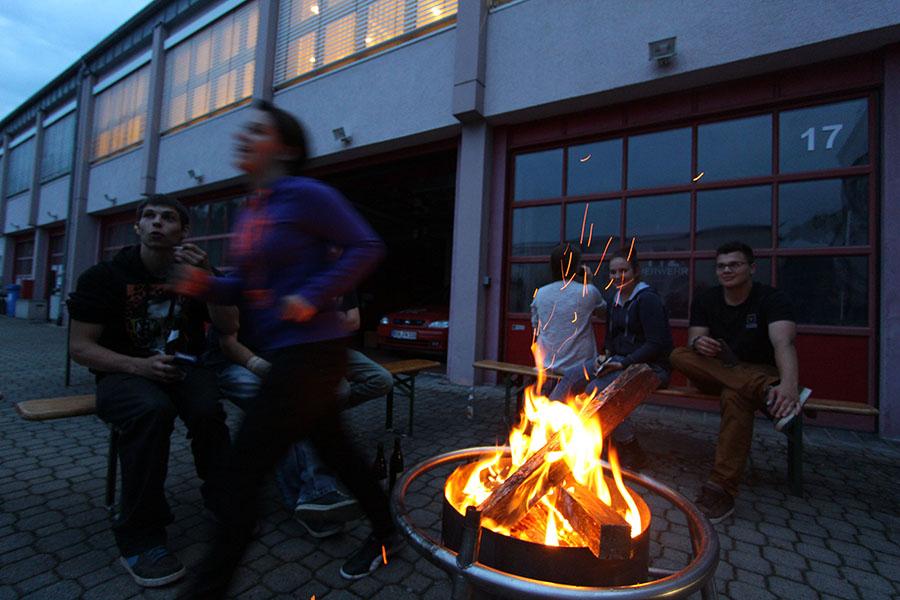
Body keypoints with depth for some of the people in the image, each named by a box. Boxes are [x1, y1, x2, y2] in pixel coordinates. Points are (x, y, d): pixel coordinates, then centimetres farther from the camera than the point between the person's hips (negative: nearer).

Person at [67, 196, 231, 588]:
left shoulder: (196, 271, 6)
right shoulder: (104, 276, 0)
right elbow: (80, 347, -4)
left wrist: (208, 280, -16)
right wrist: (138, 366, -22)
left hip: (184, 369, 2)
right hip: (125, 373, -1)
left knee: (207, 411, -32)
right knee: (151, 410, -36)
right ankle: (139, 536, -20)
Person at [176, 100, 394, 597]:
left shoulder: (305, 196, -10)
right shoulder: (250, 212, 15)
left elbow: (366, 247, -12)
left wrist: (313, 297, -19)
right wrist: (207, 286, 2)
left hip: (311, 350, -9)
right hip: (285, 352, 9)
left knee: (244, 466, -1)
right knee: (333, 448, 19)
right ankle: (384, 532, 40)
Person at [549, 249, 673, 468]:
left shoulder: (648, 299, -12)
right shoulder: (615, 301, 13)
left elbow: (656, 344, -17)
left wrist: (624, 363, -22)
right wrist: (606, 357, 1)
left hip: (652, 366, -8)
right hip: (621, 361, 8)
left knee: (597, 389, -28)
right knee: (571, 377, -13)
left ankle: (632, 452, -9)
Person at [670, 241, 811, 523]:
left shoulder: (772, 298, -12)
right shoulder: (705, 301, 1)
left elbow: (783, 343, -31)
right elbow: (694, 340, -8)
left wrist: (789, 384, -51)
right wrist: (698, 344, -35)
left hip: (762, 373, -4)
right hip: (717, 374, 4)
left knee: (734, 395, -39)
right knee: (680, 355, -27)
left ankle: (721, 488, -39)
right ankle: (770, 393, -40)